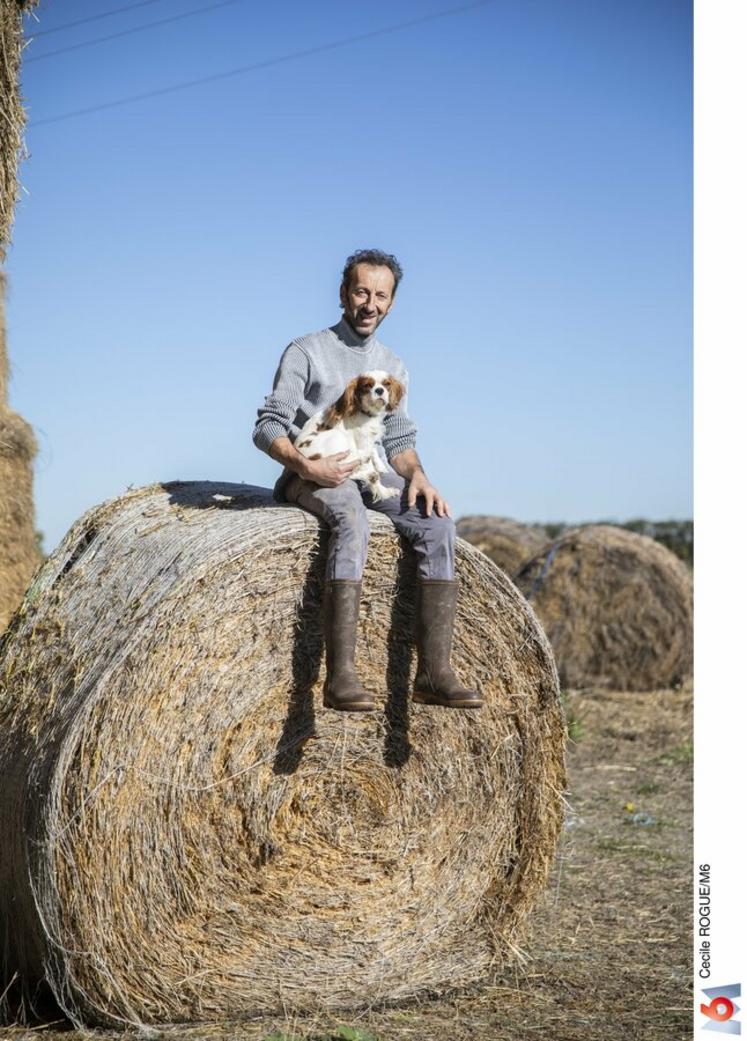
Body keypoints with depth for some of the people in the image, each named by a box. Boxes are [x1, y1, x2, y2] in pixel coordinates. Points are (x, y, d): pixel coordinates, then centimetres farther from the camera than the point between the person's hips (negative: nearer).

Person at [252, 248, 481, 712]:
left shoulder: (394, 366, 19)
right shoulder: (307, 352, 1)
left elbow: (400, 440, 17)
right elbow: (268, 428, -5)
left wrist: (417, 475, -5)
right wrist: (306, 465, -23)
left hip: (368, 475, 6)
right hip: (309, 476, -5)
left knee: (438, 522, -23)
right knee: (352, 518, -39)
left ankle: (435, 672, -28)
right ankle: (341, 674, -47)